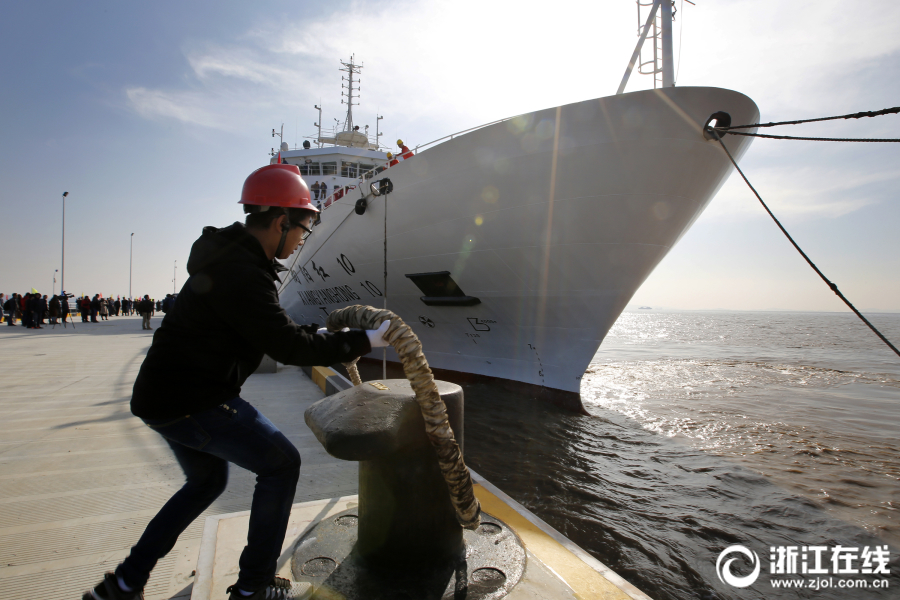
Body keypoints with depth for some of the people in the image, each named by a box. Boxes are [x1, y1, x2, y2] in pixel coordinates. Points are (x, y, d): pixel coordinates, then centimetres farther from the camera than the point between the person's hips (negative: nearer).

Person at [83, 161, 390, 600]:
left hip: (167, 395, 10)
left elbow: (270, 328, 18)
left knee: (207, 481, 27)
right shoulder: (242, 273, -24)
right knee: (281, 464, 2)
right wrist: (364, 341, -20)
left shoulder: (234, 257, 9)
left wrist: (319, 334, 12)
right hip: (191, 402, -10)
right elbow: (287, 346, -25)